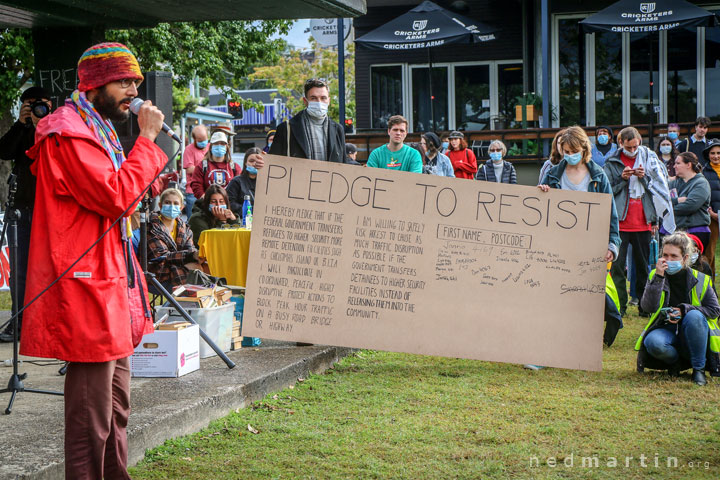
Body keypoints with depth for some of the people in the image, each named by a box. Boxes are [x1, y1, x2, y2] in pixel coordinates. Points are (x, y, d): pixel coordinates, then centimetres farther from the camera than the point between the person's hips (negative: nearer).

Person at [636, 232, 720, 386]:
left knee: (694, 316, -35)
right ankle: (674, 361, 0)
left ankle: (699, 369, -19)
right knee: (653, 343, -36)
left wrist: (685, 310, -13)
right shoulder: (655, 276, 1)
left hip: (691, 334, 0)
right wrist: (658, 277, -22)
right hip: (666, 331, 0)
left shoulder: (699, 279, -1)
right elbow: (648, 307, -14)